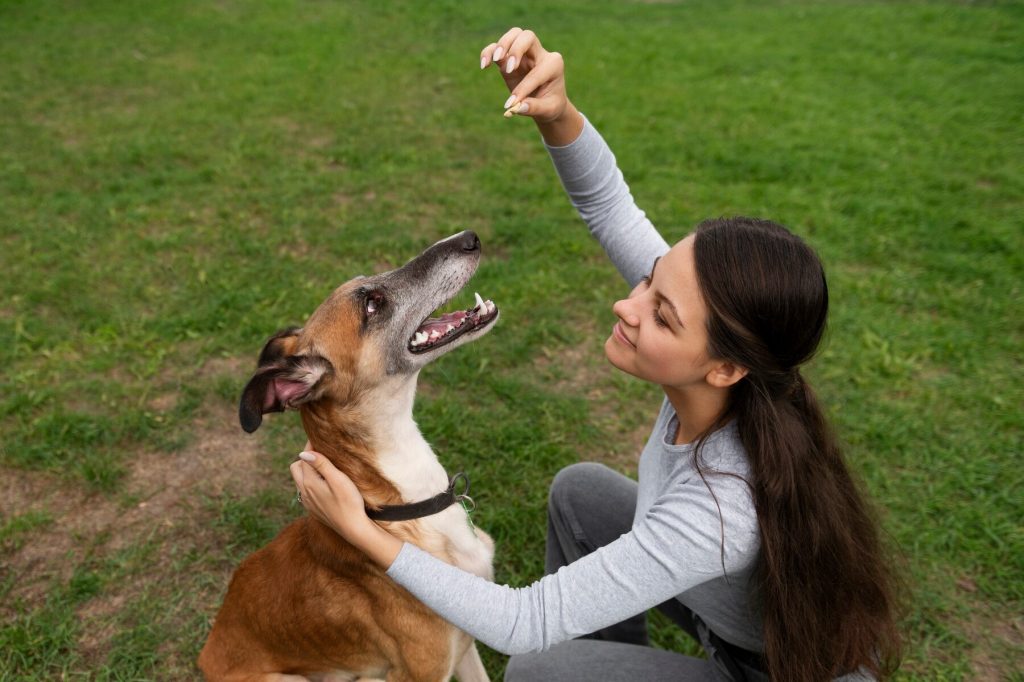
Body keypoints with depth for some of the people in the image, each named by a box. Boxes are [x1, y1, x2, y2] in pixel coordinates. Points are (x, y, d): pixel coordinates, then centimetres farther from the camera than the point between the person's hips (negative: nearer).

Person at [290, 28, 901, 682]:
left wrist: (364, 532, -31)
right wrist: (556, 111, -36)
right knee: (580, 489, 7)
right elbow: (608, 204, -18)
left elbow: (526, 624, -34)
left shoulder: (720, 509, -42)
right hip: (746, 605, 6)